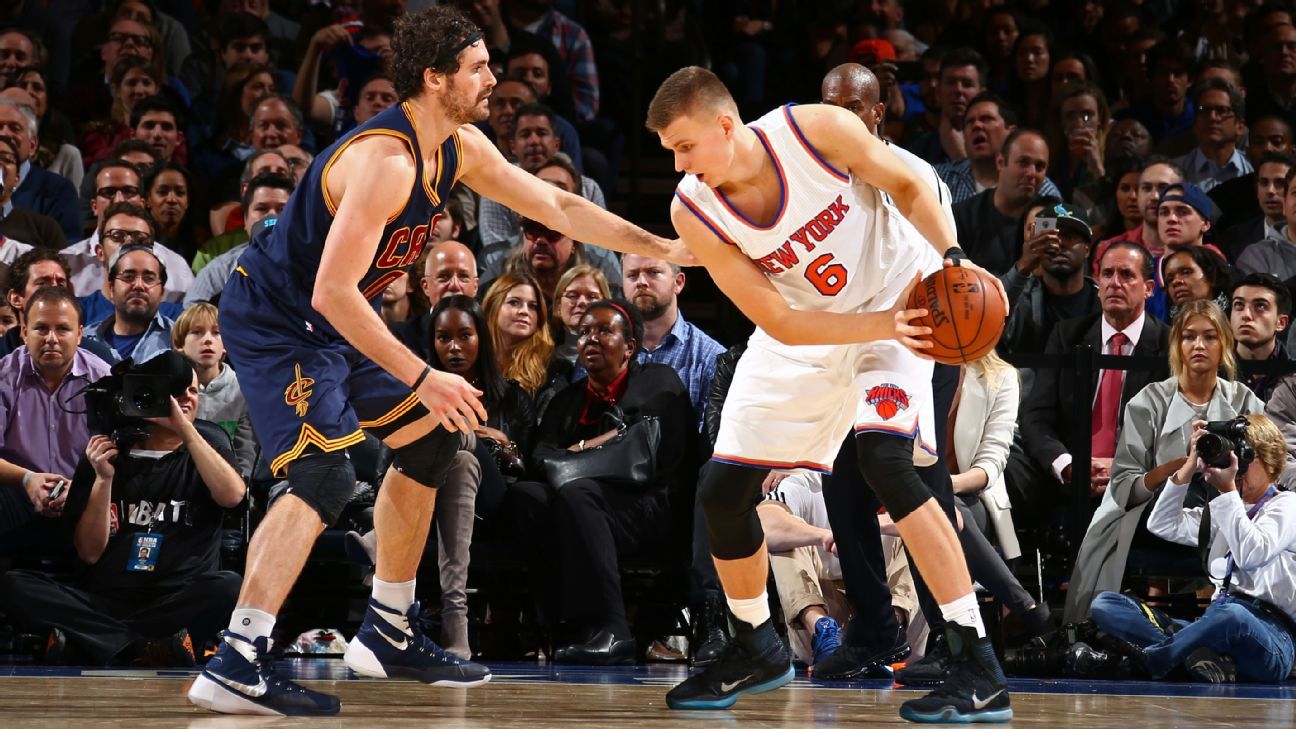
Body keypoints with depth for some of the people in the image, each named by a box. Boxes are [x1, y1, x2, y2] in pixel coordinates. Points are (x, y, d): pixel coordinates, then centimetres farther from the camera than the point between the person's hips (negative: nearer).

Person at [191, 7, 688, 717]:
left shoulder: (461, 148, 2)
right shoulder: (384, 160, -28)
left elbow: (557, 207, 15)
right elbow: (332, 293, -33)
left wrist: (664, 247, 12)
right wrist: (422, 379, -32)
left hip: (333, 324, 10)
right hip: (272, 324, -10)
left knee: (428, 442, 17)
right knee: (324, 478, -24)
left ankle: (388, 634, 25)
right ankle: (235, 663, -30)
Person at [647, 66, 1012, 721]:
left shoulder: (819, 131, -27)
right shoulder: (693, 212, -20)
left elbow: (906, 186, -8)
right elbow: (780, 325, -20)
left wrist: (954, 261, -23)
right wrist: (882, 327, -32)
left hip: (897, 295, -4)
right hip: (807, 330, 4)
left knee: (884, 458, -27)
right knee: (720, 492, 2)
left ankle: (980, 669, -27)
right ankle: (758, 649, 30)